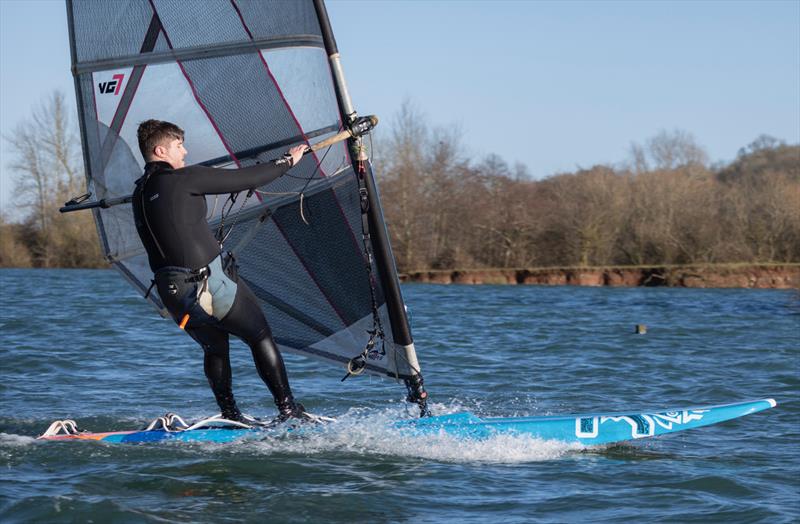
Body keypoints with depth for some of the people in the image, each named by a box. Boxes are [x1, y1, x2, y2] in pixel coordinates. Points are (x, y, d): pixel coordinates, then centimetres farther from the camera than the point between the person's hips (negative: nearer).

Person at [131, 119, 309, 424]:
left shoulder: (139, 195, 12)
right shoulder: (183, 179, -11)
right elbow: (245, 179, -7)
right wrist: (287, 161, 5)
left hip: (171, 292, 7)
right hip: (210, 283, -7)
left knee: (215, 347, 25)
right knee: (261, 337, 7)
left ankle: (230, 415, 22)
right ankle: (288, 410, 4)